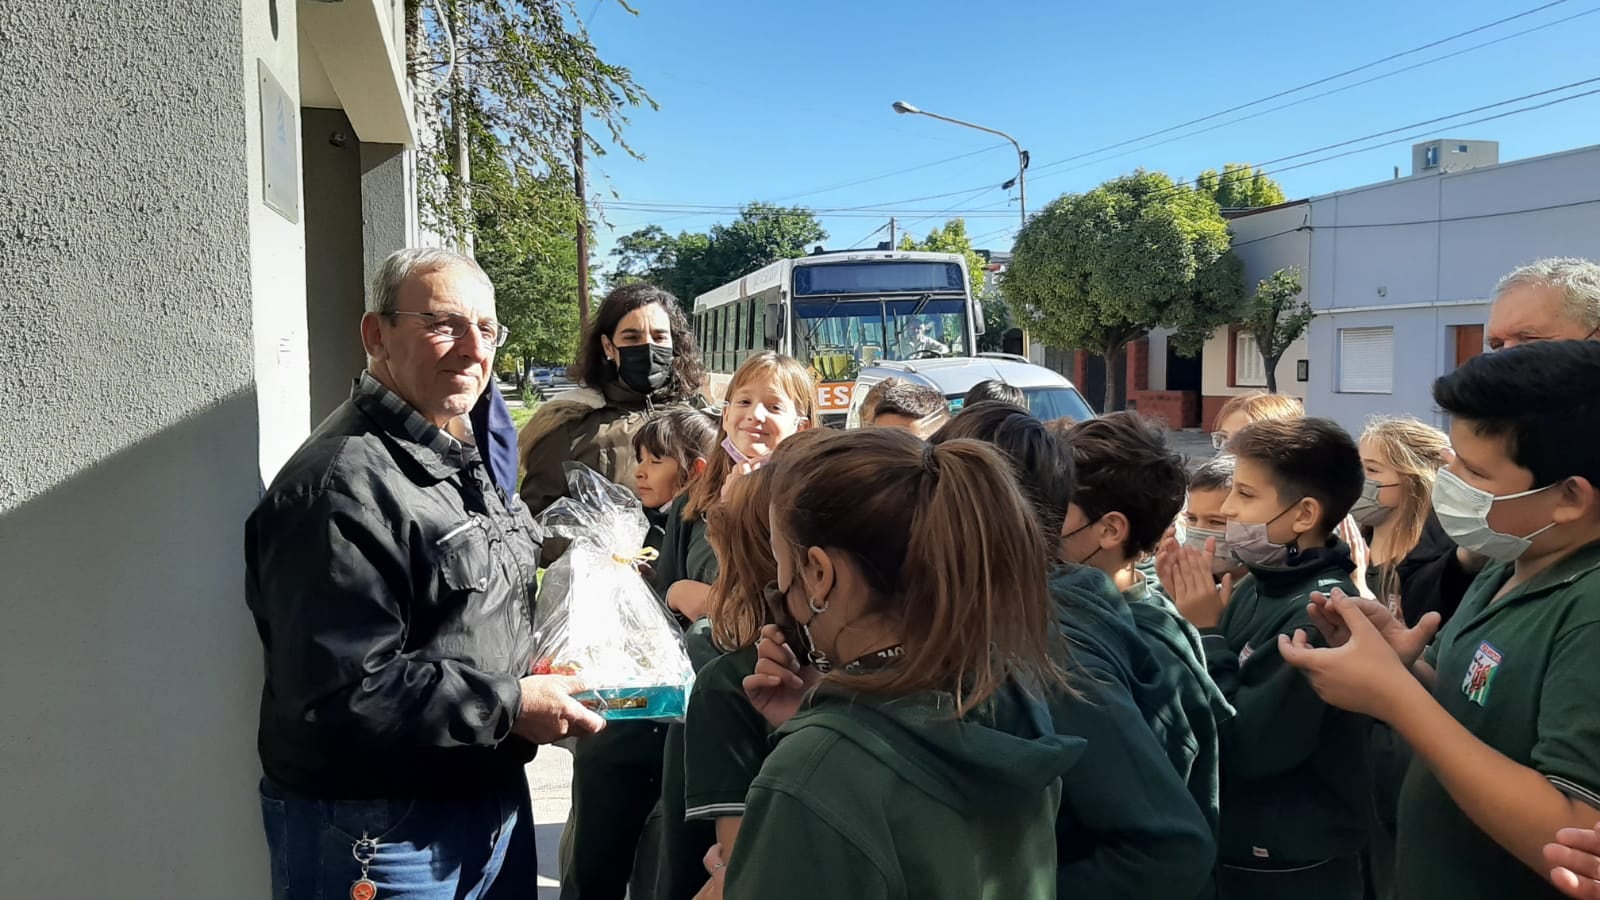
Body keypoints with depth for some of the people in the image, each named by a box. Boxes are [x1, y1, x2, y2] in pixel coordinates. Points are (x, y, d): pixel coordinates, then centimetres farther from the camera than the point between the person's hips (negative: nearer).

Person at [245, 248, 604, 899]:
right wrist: (509, 706, -21)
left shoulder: (460, 462, 11)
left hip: (494, 802, 9)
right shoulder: (342, 484, -22)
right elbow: (342, 692, -27)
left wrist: (544, 679, 6)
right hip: (381, 837, -9)